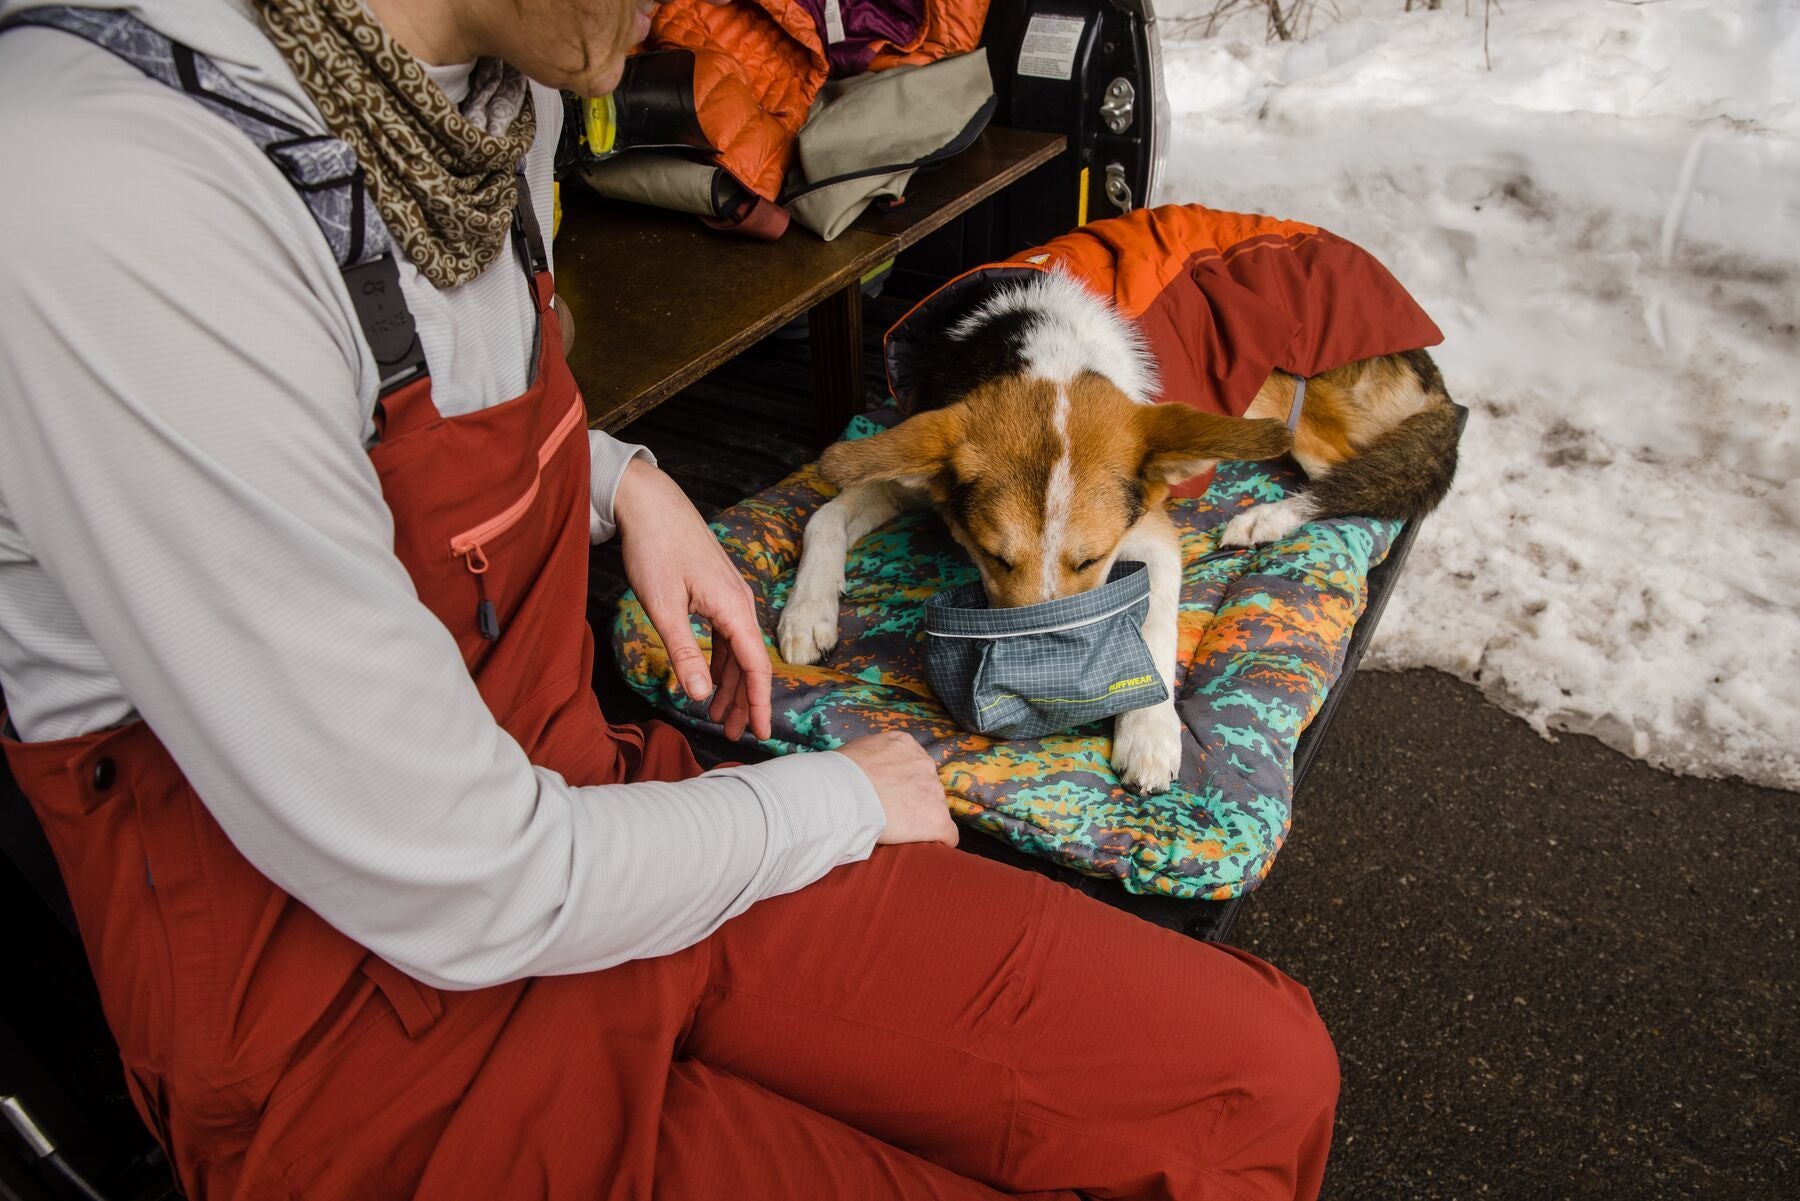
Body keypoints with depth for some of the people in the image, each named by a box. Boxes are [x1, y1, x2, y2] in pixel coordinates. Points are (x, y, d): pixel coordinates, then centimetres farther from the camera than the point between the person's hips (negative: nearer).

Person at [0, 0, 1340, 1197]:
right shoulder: (107, 213, -27)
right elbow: (459, 899, -24)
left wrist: (616, 476, 5)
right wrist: (843, 801, -8)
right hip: (384, 1031, -6)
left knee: (1262, 1078, -4)